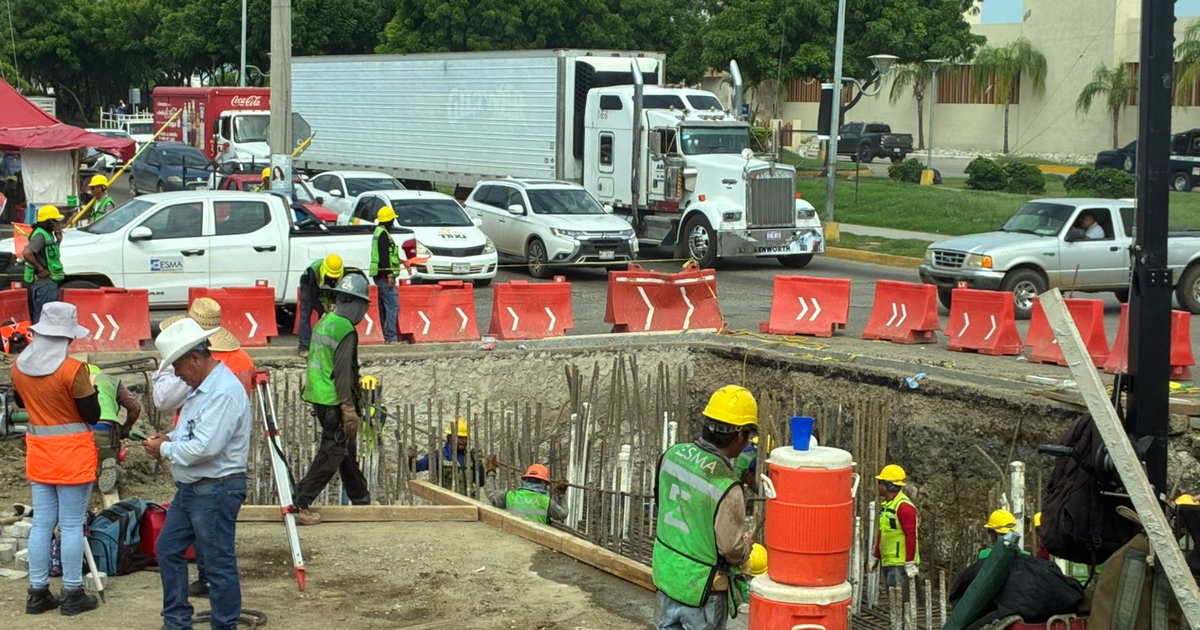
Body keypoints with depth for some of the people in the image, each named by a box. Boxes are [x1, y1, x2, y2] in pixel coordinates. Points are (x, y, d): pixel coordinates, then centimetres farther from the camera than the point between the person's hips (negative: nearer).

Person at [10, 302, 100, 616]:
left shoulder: (19, 366, 0)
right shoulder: (73, 370, -19)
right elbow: (92, 415, -12)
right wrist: (87, 391, 4)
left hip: (38, 450, 6)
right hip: (72, 453, -6)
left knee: (41, 524, 12)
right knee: (72, 525, 3)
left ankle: (38, 593, 18)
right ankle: (72, 595, 10)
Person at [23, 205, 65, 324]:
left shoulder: (48, 234, 14)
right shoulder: (40, 235, -16)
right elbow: (26, 253, -29)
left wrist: (58, 240, 7)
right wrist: (41, 269, -21)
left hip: (49, 282, 10)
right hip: (44, 283, -10)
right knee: (43, 317, -8)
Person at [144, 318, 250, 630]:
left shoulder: (225, 392, -22)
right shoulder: (201, 387, 11)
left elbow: (205, 447, -27)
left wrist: (165, 449, -12)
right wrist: (170, 438, 3)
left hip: (216, 491, -11)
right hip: (190, 488, 11)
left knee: (218, 564, -1)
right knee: (167, 549, 18)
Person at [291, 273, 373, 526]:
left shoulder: (324, 322, 11)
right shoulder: (345, 331, -17)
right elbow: (343, 372, -21)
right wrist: (349, 409, -20)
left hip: (319, 398, 10)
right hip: (333, 402, -10)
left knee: (347, 449, 20)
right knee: (333, 453, -3)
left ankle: (361, 499, 32)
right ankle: (300, 503, -5)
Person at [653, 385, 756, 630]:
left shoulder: (673, 455, -10)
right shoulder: (726, 487, -31)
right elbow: (733, 547, -22)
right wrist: (747, 542, 1)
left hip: (666, 571, 6)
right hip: (701, 587, -6)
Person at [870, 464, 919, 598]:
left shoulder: (904, 506, -16)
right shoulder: (885, 505, 16)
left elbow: (911, 536, -20)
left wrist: (910, 563, -22)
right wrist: (875, 557, 24)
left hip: (900, 564, -10)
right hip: (888, 562, 10)